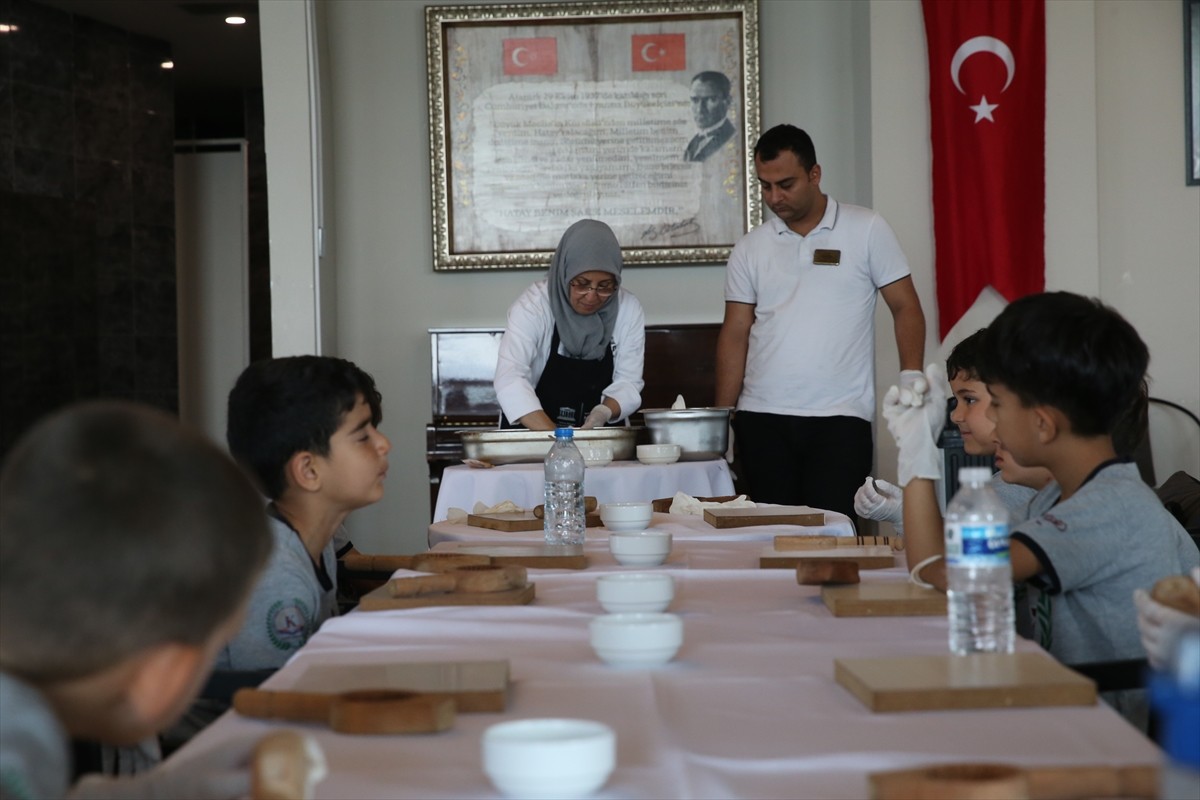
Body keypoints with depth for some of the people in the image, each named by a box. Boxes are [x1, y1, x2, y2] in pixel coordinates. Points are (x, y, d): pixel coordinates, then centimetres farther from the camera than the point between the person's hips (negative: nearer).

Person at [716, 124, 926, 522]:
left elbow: (905, 308, 4)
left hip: (841, 417, -2)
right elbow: (735, 333, 10)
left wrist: (911, 379, -10)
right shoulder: (750, 248, 10)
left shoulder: (867, 230, 3)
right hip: (762, 420, 3)